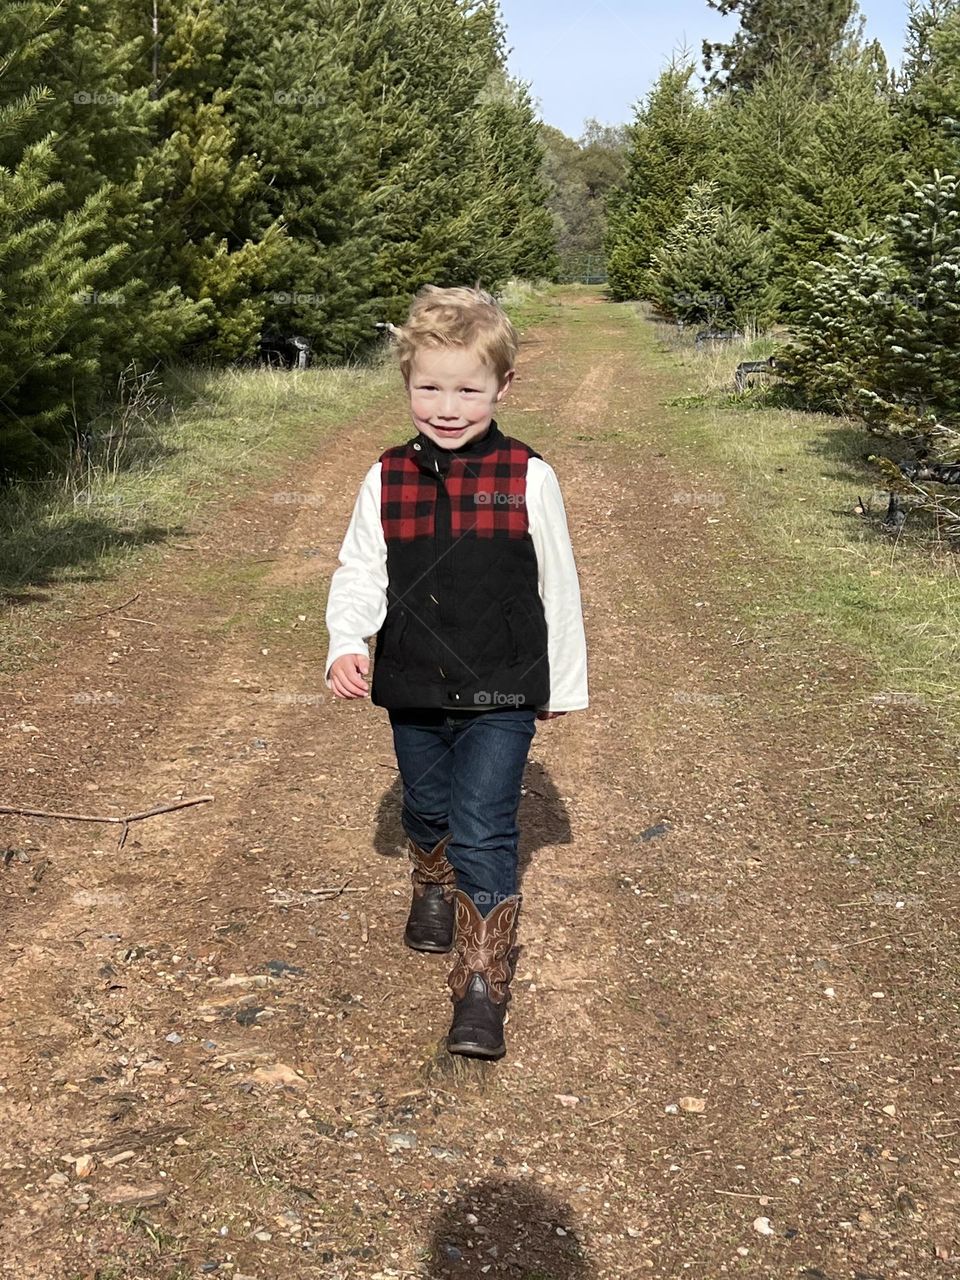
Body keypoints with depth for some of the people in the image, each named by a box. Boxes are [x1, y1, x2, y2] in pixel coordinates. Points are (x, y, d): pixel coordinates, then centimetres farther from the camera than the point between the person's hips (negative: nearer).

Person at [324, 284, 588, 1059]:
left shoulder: (527, 479, -9)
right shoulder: (387, 481, -3)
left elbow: (558, 586, -1)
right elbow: (358, 572, 1)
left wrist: (564, 685, 4)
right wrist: (346, 643, -18)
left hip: (501, 693, -4)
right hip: (413, 689, 4)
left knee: (483, 832, -9)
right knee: (427, 813, 23)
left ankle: (483, 987, 0)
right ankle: (435, 894, 54)